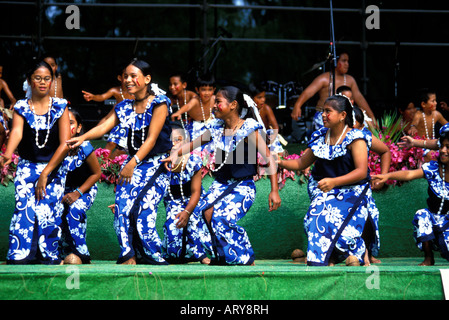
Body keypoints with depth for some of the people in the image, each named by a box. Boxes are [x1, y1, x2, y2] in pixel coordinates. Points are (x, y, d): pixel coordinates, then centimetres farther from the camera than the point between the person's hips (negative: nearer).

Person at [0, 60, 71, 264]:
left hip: (54, 168, 0)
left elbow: (65, 143, -6)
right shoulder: (21, 107, 4)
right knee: (24, 209, -17)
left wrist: (45, 173, -13)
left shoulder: (60, 107, 1)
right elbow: (16, 132, -15)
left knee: (47, 212, -14)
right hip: (27, 167, 1)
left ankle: (49, 259, -3)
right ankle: (18, 258, -17)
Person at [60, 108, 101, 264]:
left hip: (85, 189, -3)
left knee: (74, 211, -29)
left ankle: (80, 254, -17)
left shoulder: (84, 148, -20)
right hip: (61, 191, 3)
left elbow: (96, 173, -8)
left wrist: (78, 193, -17)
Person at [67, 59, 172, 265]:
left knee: (143, 212, -17)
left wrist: (132, 164, -23)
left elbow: (151, 139, -14)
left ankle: (155, 259, -3)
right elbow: (104, 126, -1)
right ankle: (128, 257, -3)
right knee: (121, 210, -11)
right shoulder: (125, 107, 10)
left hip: (156, 164, -5)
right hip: (132, 163, 5)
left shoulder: (159, 103, -7)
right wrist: (83, 137, -21)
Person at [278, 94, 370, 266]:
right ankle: (322, 261, -15)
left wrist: (334, 182, -26)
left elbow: (362, 171, -15)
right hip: (325, 193, 4)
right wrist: (281, 162, -1)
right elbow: (301, 163, 18)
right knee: (316, 218, -24)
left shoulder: (355, 138, -6)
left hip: (352, 192, -4)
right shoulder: (320, 137, 10)